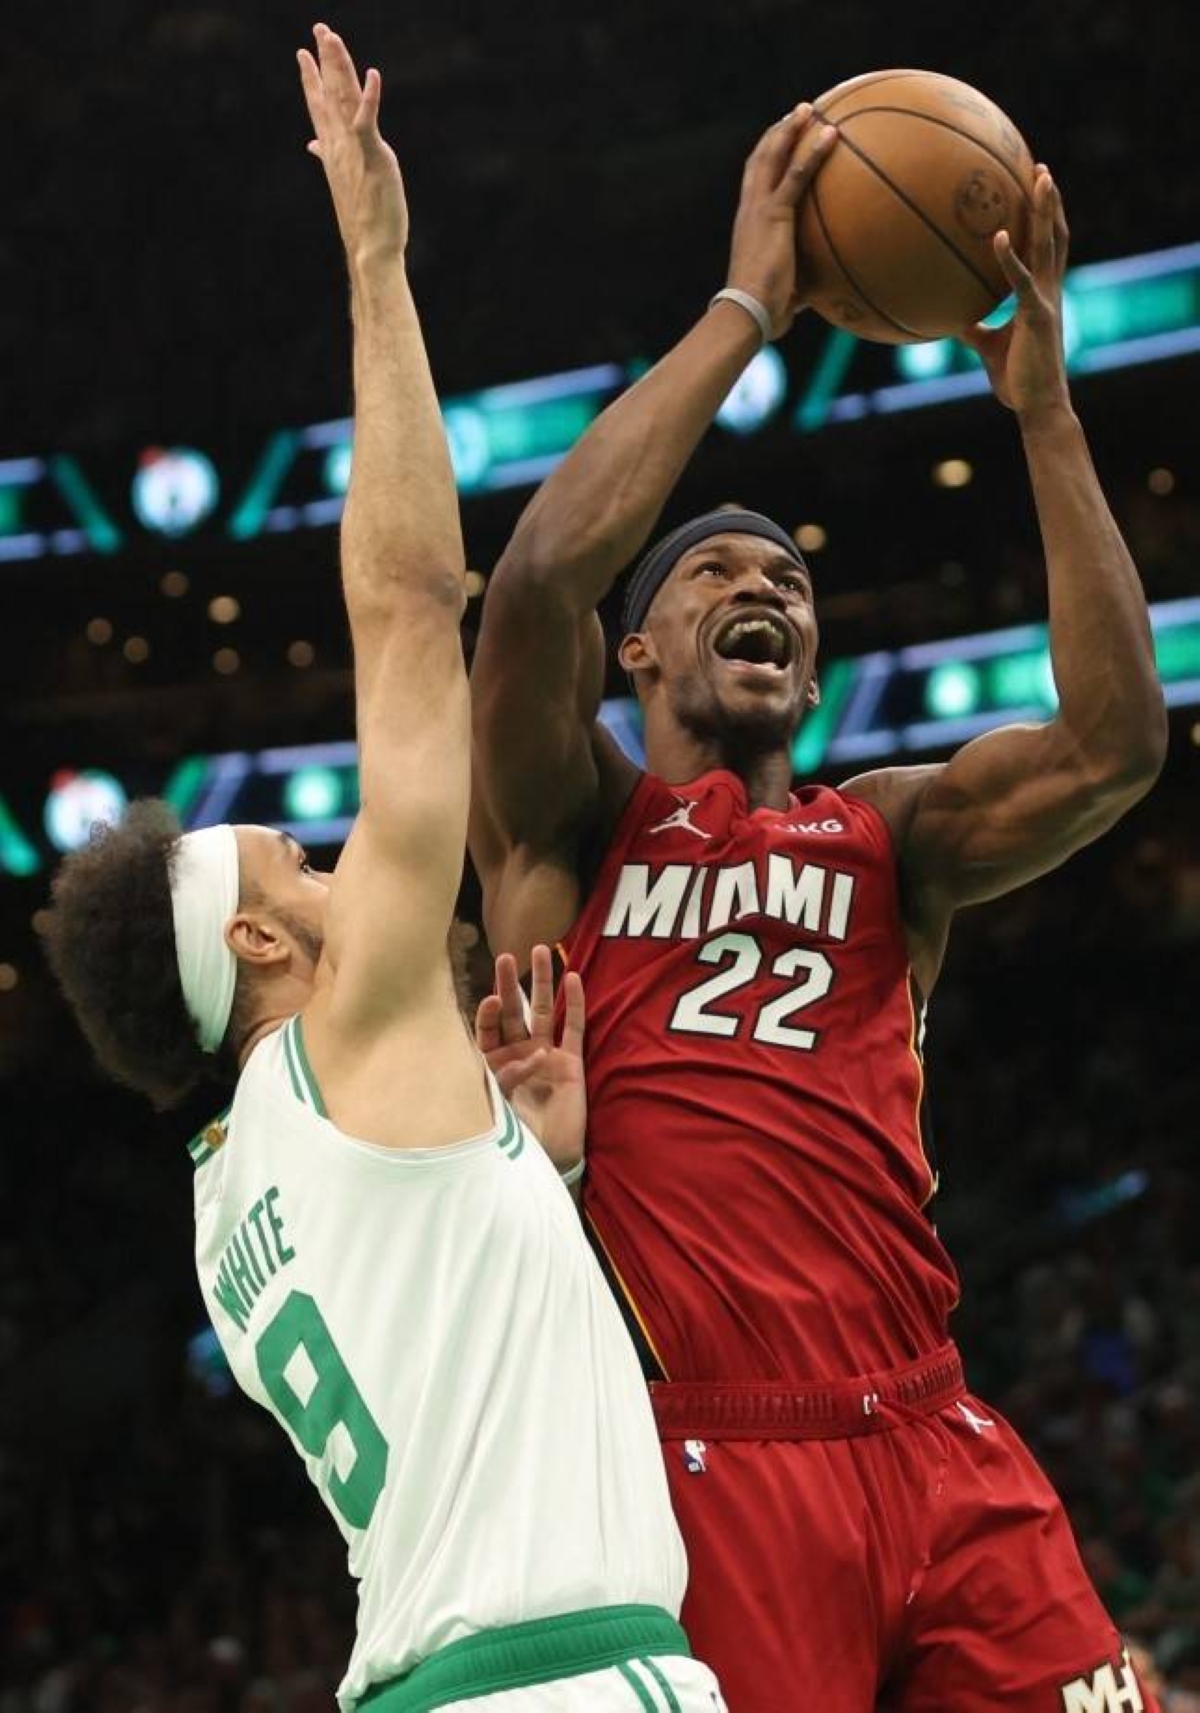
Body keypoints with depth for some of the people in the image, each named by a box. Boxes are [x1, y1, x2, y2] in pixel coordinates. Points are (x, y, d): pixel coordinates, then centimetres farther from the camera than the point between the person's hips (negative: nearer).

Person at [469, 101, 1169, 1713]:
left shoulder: (887, 837, 18)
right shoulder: (569, 828, 9)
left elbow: (1114, 745, 0)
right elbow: (546, 569, -10)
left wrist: (1043, 406, -2)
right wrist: (746, 308, -3)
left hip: (936, 1445, 4)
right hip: (706, 1461, -3)